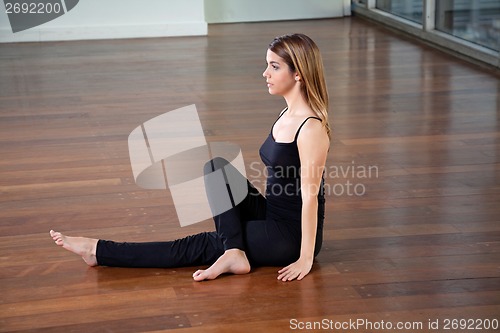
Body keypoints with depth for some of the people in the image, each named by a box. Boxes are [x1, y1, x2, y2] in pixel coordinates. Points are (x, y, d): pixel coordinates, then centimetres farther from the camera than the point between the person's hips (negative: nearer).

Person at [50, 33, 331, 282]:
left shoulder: (311, 128, -21)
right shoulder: (288, 115, 8)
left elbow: (310, 197, -21)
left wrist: (306, 258, -20)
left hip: (291, 236, -8)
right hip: (271, 216, 8)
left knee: (199, 246, -7)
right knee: (217, 168, -7)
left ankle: (100, 252, -2)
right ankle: (233, 252, -15)